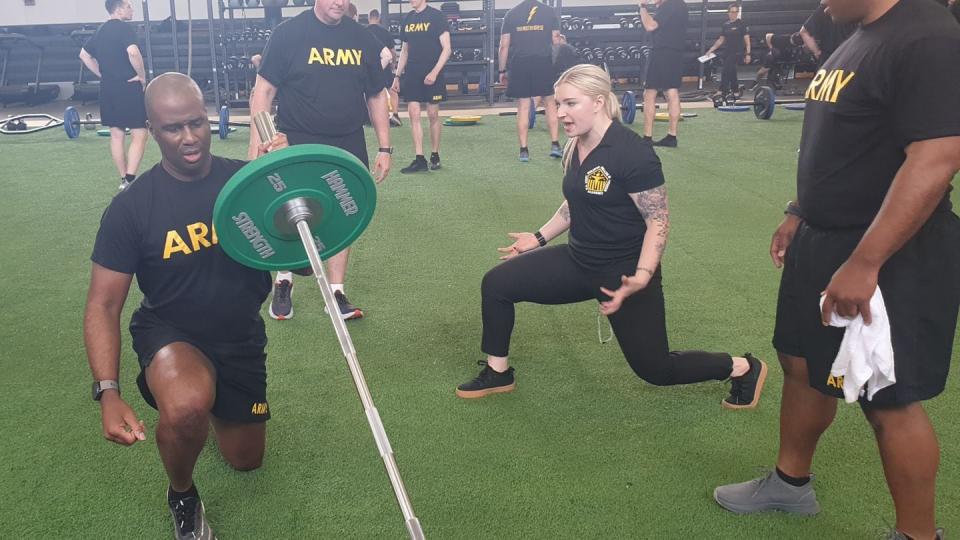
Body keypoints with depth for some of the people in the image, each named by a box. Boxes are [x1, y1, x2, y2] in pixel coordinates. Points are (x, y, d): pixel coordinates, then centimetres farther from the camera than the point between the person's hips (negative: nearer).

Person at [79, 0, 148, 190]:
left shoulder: (101, 30, 14)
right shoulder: (125, 28, -12)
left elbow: (84, 55, 21)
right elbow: (133, 52, -29)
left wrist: (102, 74, 18)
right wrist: (142, 76, -16)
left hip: (107, 88, 8)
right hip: (128, 87, -8)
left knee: (117, 135, 12)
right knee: (139, 134, -6)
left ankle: (124, 179, 18)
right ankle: (130, 180, -15)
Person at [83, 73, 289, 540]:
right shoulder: (132, 207, -17)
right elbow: (103, 306, -15)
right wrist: (108, 393, -29)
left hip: (241, 336, 3)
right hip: (170, 334, -3)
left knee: (246, 461, 19)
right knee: (187, 408, -39)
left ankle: (215, 400, 52)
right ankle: (182, 496, -4)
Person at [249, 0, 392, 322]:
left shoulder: (363, 39, 4)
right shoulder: (288, 33, -7)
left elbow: (376, 95, 11)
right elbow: (264, 91, -6)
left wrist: (384, 148, 7)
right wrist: (256, 146, -12)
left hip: (347, 147, 3)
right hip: (297, 144, -3)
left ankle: (336, 293, 18)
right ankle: (283, 282, 28)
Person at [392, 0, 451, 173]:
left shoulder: (436, 16, -5)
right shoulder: (407, 19, 11)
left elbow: (446, 49, -8)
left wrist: (435, 72, -18)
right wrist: (397, 76, 11)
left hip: (432, 75, -4)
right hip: (411, 75, 5)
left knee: (433, 115, 3)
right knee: (413, 114, -3)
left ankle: (435, 155, 18)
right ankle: (419, 160, -1)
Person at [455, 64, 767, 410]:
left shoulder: (633, 154, -24)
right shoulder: (575, 147, 1)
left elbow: (659, 221, -21)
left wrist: (641, 277, -32)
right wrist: (540, 238, 14)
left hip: (623, 272, -7)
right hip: (579, 261, 7)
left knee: (655, 369, 5)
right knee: (496, 284, -2)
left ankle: (744, 369, 28)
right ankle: (497, 373, 16)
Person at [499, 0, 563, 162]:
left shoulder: (511, 14, 6)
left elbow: (504, 46, 3)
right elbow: (556, 40, 4)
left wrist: (502, 71, 10)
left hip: (519, 65, 0)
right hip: (544, 63, 0)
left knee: (523, 107, 3)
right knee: (550, 104, 11)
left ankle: (524, 150, 3)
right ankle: (555, 145, 7)